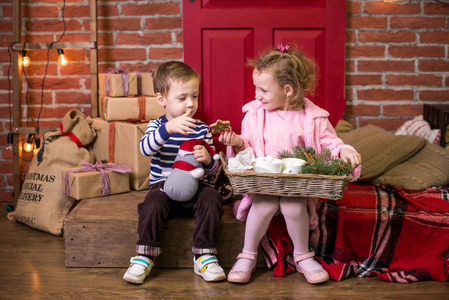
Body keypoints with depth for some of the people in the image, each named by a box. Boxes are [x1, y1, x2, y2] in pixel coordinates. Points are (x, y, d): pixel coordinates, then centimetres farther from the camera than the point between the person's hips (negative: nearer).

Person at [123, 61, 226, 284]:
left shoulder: (202, 129, 7)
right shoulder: (157, 125, 3)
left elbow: (213, 169, 6)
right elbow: (146, 148, -21)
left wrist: (207, 159, -20)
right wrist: (169, 128, -38)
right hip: (164, 185, -1)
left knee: (212, 198, -27)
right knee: (153, 202, -31)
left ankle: (205, 256, -17)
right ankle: (145, 256, -16)